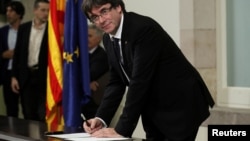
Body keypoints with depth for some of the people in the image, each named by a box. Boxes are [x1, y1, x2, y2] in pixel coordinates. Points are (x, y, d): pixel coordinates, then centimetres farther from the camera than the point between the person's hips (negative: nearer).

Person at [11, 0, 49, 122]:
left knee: (44, 115, -4)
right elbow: (17, 53, 9)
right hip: (26, 76, 3)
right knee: (28, 115, 8)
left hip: (44, 77, -3)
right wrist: (14, 76, 5)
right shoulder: (24, 28, 7)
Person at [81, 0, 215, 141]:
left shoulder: (143, 28, -24)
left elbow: (140, 82, -28)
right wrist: (101, 118, -9)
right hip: (154, 109, 8)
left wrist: (122, 129, -27)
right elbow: (116, 82, 6)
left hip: (182, 104, -8)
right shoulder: (109, 39, 3)